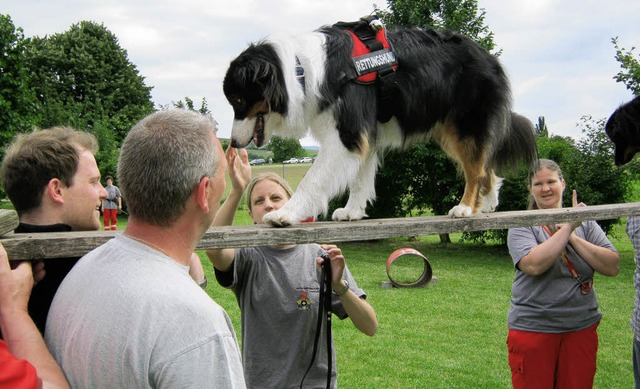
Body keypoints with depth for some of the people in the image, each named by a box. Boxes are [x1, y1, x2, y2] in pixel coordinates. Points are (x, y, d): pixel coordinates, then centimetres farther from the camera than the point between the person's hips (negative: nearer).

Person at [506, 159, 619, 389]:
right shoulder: (522, 226, -3)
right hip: (533, 328, -3)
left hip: (582, 327, 3)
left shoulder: (585, 222, 6)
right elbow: (533, 265, -22)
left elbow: (612, 267, -4)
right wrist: (568, 227, -17)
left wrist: (573, 238, -12)